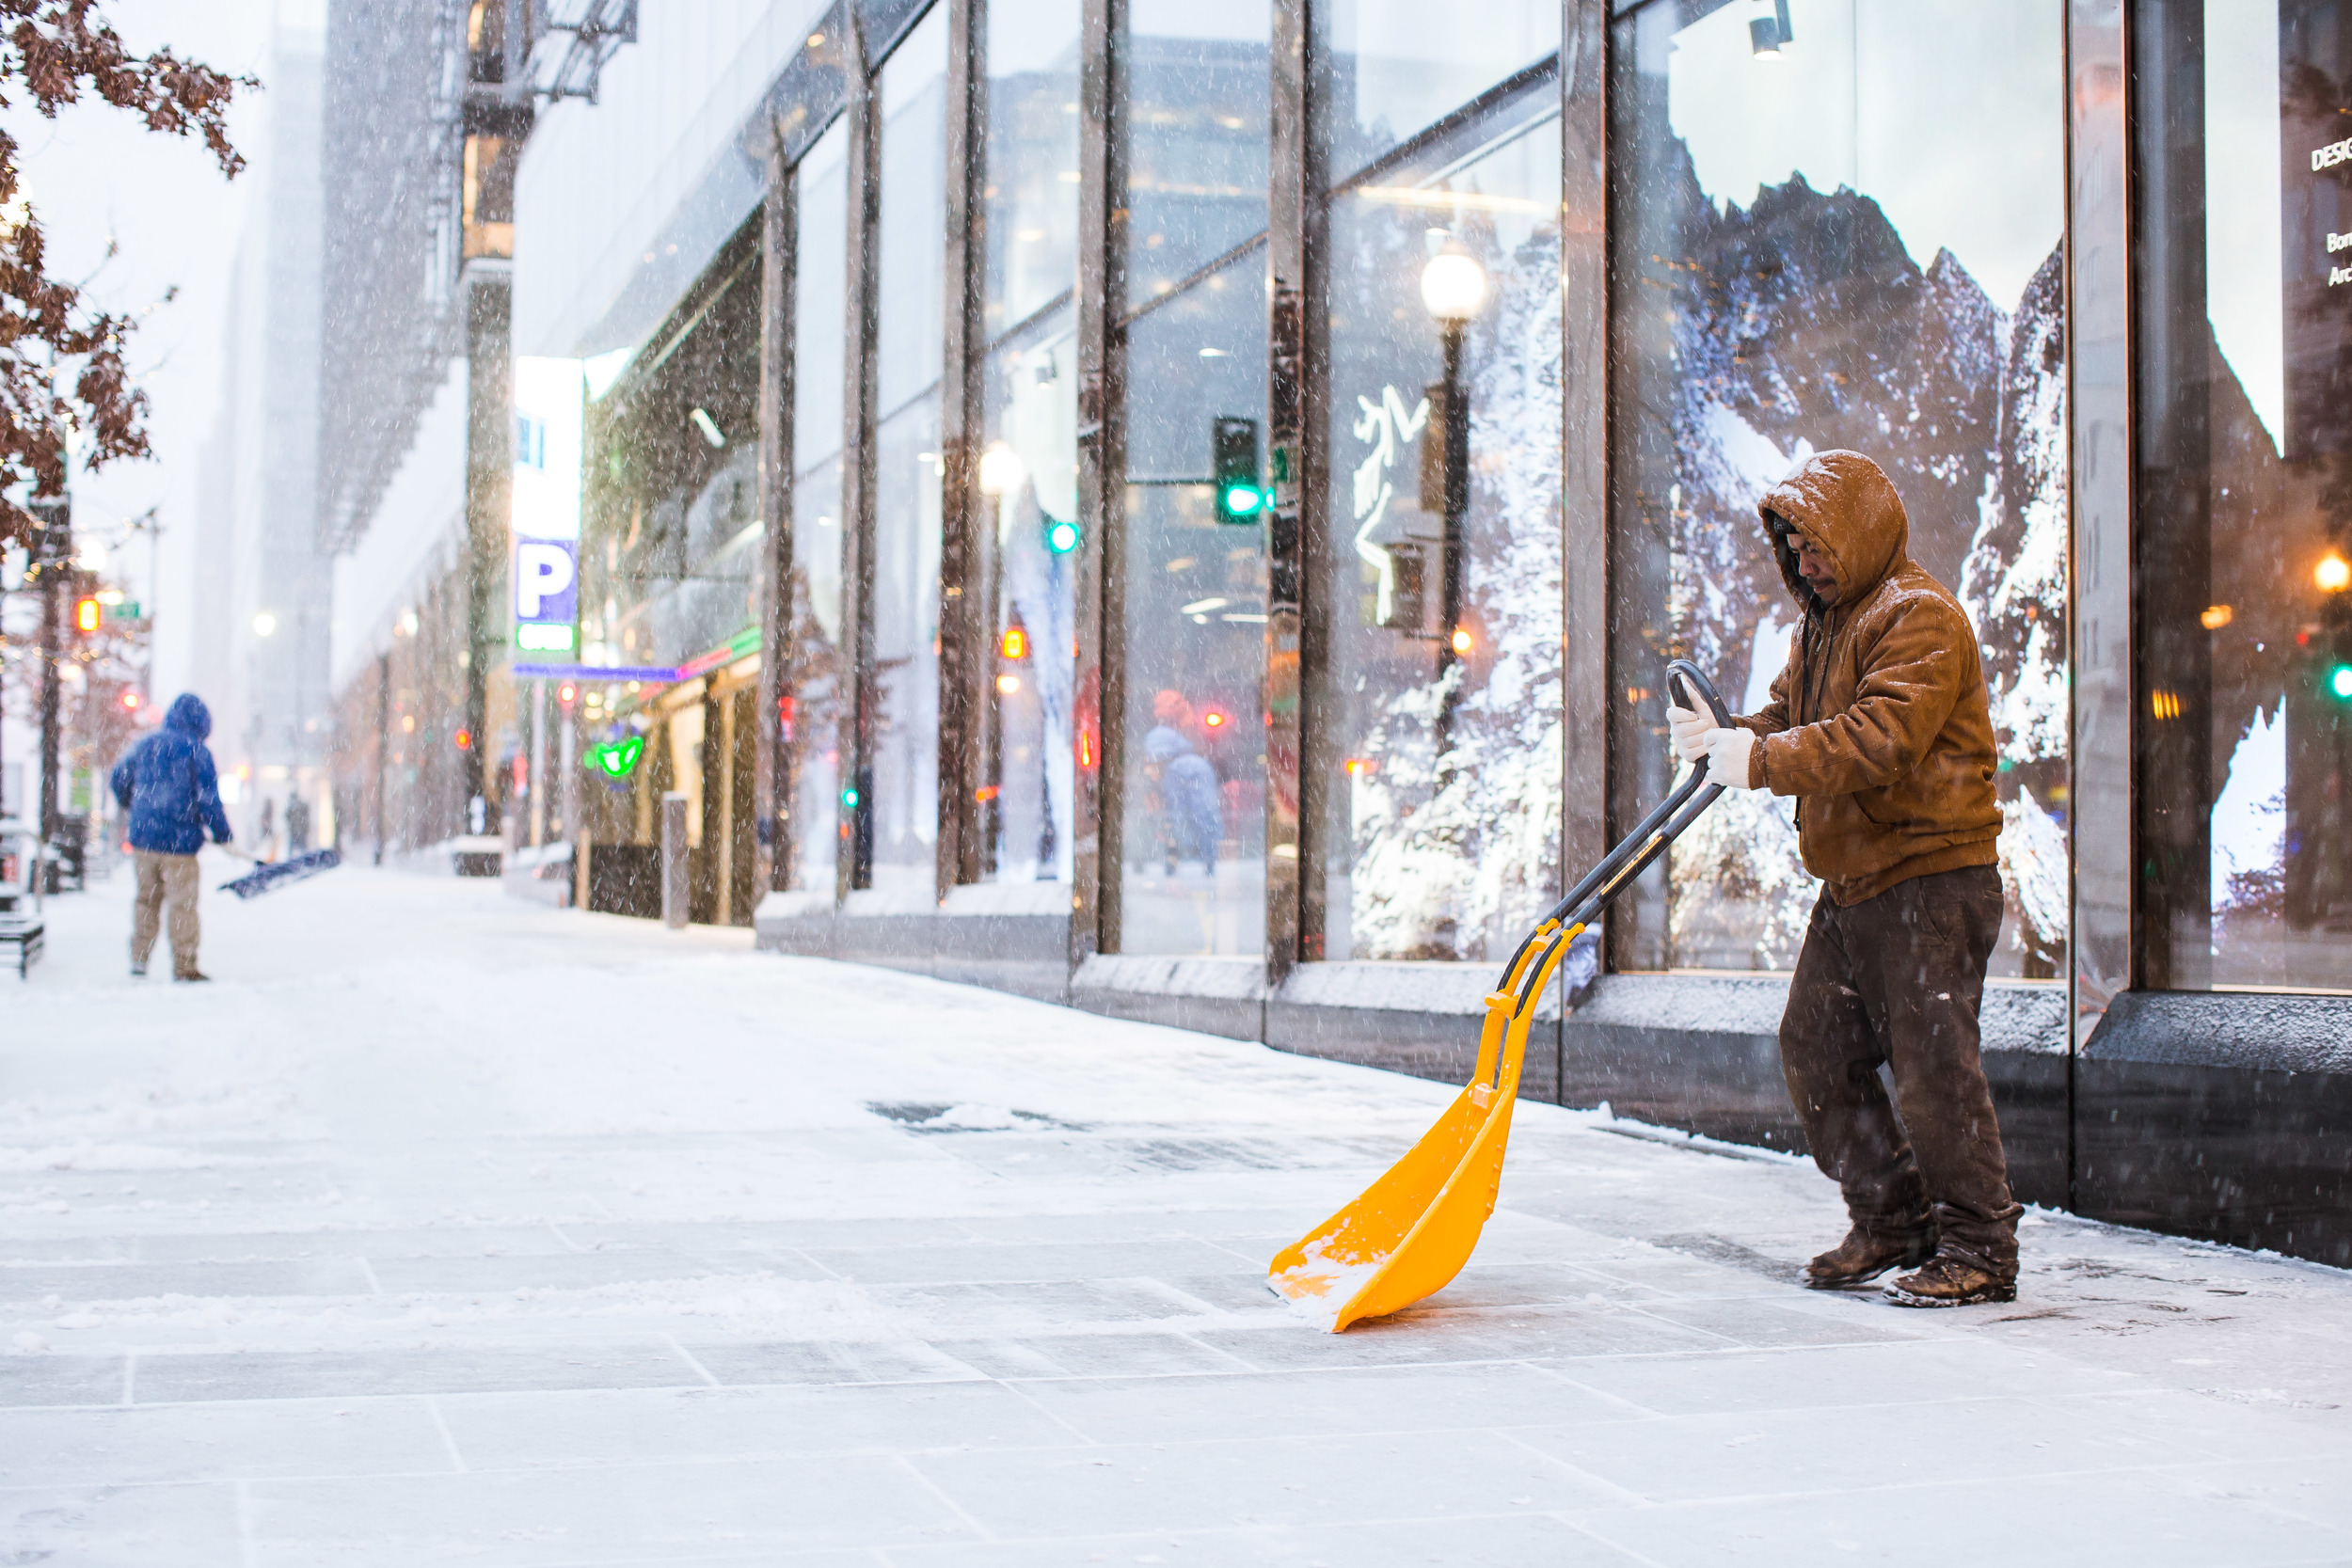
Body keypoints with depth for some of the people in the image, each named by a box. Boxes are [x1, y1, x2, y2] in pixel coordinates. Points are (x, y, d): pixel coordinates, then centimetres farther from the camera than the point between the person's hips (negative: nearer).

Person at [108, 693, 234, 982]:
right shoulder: (196, 751, -10)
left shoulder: (144, 746, 8)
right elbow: (208, 798, -13)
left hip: (142, 838, 5)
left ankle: (139, 957, 16)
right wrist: (222, 832, 0)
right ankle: (184, 967, 6)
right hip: (178, 839, -5)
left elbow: (118, 779, 20)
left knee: (147, 897, 18)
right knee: (183, 905, 2)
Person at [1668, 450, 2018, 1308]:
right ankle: (1893, 1221, 22)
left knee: (1931, 1061, -9)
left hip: (1933, 879, -10)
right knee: (1815, 1049, 10)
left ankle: (1979, 1247, 2)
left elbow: (1880, 740, -25)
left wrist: (1763, 761, -27)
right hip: (1852, 879, 10)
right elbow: (1785, 720, 16)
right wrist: (1721, 737, -5)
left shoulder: (1920, 616, -13)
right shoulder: (1822, 626, 19)